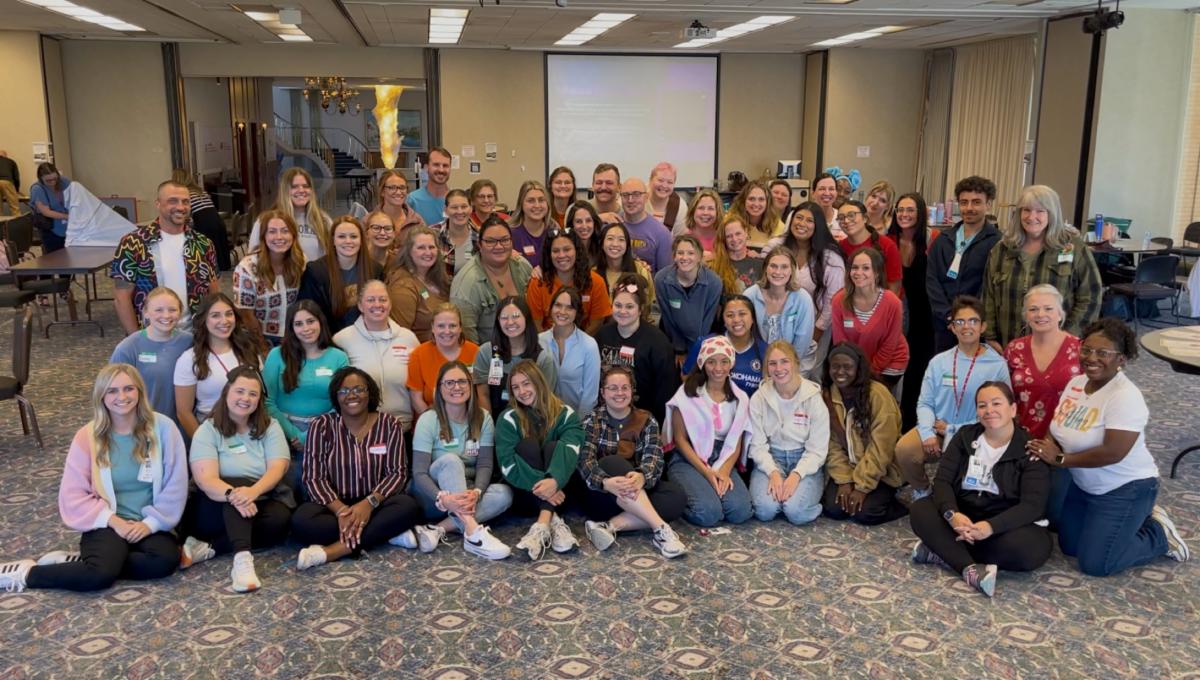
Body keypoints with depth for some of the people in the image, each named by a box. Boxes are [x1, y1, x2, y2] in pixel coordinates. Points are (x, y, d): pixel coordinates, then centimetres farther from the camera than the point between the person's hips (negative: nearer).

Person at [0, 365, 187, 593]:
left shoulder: (162, 427, -4)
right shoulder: (87, 436, -3)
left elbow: (175, 485, -2)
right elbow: (73, 494, -3)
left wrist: (151, 522, -11)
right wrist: (113, 520, -15)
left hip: (149, 524, 2)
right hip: (107, 524, -2)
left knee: (167, 560, -30)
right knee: (100, 575, -31)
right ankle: (27, 573, -5)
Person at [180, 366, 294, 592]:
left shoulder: (270, 427, 2)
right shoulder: (208, 430, -5)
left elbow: (277, 468, -13)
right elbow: (206, 479, -19)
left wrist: (253, 491, -34)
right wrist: (232, 494, -41)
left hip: (263, 501, 2)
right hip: (218, 506, -2)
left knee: (280, 519, -30)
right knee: (237, 490, -34)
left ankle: (207, 549, -28)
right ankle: (242, 558, -49)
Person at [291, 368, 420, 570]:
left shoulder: (390, 424, 0)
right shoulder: (322, 426, -3)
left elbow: (397, 472, -5)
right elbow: (314, 477, -8)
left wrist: (369, 503, -23)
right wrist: (340, 510, -24)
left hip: (374, 505, 1)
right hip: (334, 505, 0)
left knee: (408, 506, -30)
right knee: (301, 521, -31)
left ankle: (333, 551, -32)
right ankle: (387, 532, -25)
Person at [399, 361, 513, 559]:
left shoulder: (483, 418, -2)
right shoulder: (428, 420, -12)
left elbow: (485, 464, -10)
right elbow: (419, 473, -20)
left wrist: (476, 493, -32)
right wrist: (443, 499, -39)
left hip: (466, 493, 3)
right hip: (432, 496, -3)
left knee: (504, 493, -25)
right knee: (450, 460, -32)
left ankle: (437, 530, -33)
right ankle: (473, 533, -44)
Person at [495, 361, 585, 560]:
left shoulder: (565, 413, -3)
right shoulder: (508, 419, -4)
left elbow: (570, 450, -22)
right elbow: (507, 464, -17)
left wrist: (554, 480, -42)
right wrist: (540, 485, -31)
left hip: (558, 490, 0)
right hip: (525, 491, 0)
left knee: (554, 447, -25)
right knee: (528, 446, -24)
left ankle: (542, 525, -41)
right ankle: (554, 521, -40)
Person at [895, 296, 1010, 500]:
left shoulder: (998, 365, -5)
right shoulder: (938, 362, 4)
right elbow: (924, 403, 4)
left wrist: (955, 430, -10)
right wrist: (928, 433, -15)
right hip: (936, 429, 3)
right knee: (904, 449, -24)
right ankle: (922, 491, 9)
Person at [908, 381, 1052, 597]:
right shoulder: (965, 436, 4)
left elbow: (1032, 505, -18)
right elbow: (942, 480, -5)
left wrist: (991, 527, -35)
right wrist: (952, 514, -28)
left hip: (1006, 525, -3)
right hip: (963, 518, 3)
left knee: (1031, 548, -35)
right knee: (920, 510, -22)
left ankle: (943, 551, -26)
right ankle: (971, 569, -36)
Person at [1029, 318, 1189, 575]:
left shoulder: (1125, 397, -26)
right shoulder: (1076, 383, -2)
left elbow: (1112, 453, -32)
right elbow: (1060, 428, 6)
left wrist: (1059, 459, -22)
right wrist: (1045, 447, -17)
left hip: (1125, 489, -8)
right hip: (1084, 484, 8)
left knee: (1095, 564, -7)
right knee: (1069, 548, 14)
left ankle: (1159, 534, 15)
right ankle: (1138, 520, 28)